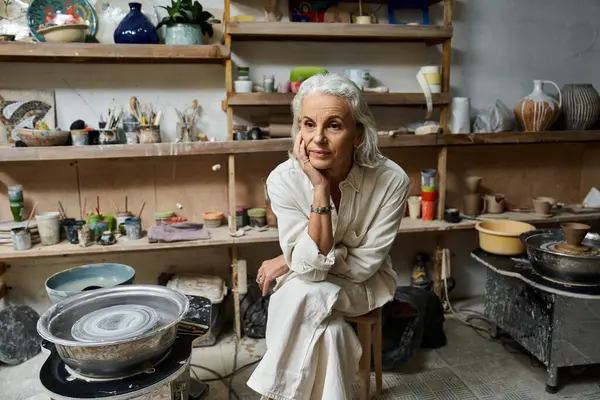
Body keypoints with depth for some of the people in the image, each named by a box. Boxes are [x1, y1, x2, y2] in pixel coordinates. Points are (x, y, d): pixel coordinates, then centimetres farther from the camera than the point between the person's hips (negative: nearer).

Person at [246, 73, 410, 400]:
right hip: (306, 286, 1)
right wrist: (320, 188, -35)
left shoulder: (391, 180, -24)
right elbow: (310, 266, -27)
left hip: (364, 285, 0)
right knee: (327, 330, -31)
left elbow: (363, 265, -18)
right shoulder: (284, 179, -22)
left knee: (308, 296, -30)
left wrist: (291, 262, -17)